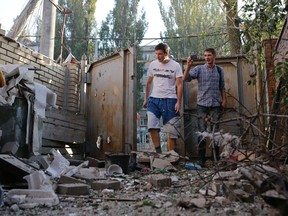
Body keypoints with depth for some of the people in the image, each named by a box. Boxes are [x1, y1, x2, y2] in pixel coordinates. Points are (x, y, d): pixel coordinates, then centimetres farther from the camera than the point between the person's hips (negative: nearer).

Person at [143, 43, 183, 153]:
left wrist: (178, 102, -10)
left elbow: (179, 85, -2)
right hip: (154, 99, 2)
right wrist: (146, 99, 11)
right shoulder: (153, 64, 9)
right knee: (152, 125, -15)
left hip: (169, 100, -2)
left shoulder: (175, 66, 0)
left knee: (171, 129, 1)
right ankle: (158, 151, -4)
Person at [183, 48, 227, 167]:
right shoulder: (199, 69, 1)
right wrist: (188, 66, -25)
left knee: (215, 131, 7)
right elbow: (186, 78, -12)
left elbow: (222, 87, 17)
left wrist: (224, 100, 5)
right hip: (202, 104, -2)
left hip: (216, 105, 2)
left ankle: (217, 158, 16)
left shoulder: (220, 71, 10)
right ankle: (201, 159, 6)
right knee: (202, 132, 0)